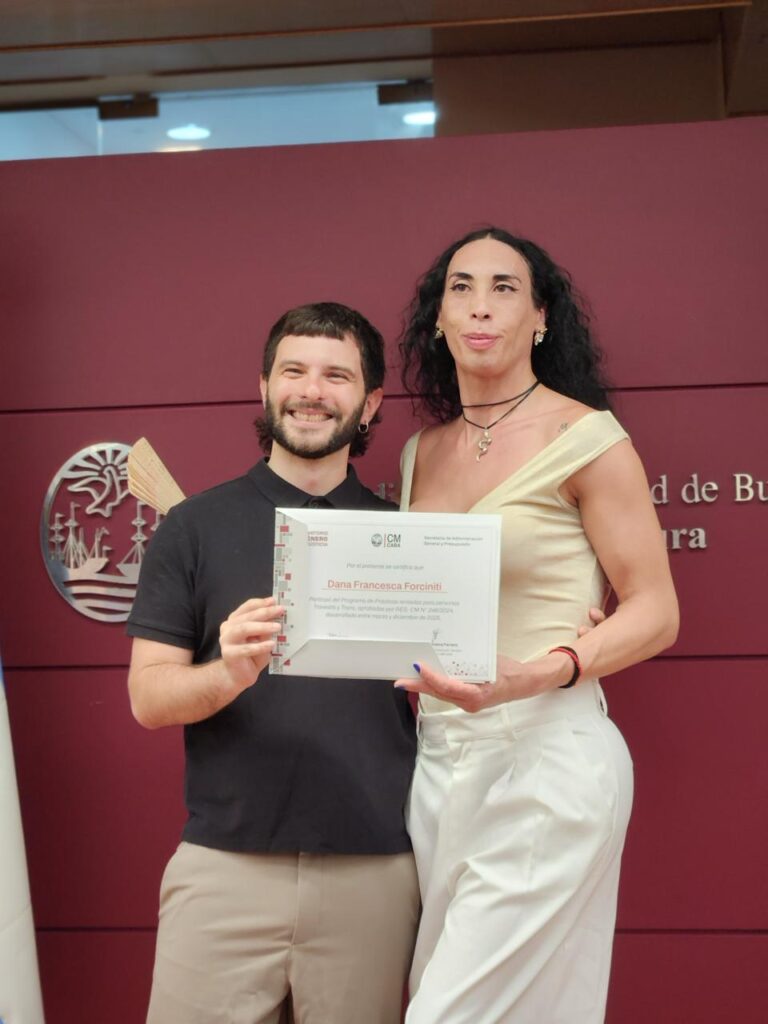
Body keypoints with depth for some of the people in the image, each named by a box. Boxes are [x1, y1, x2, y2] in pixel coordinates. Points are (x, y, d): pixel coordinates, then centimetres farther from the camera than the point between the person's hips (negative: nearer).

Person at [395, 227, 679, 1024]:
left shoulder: (584, 436, -6)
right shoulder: (421, 454, 13)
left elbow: (654, 613, -6)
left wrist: (534, 674, -22)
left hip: (545, 756, -6)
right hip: (436, 759, 6)